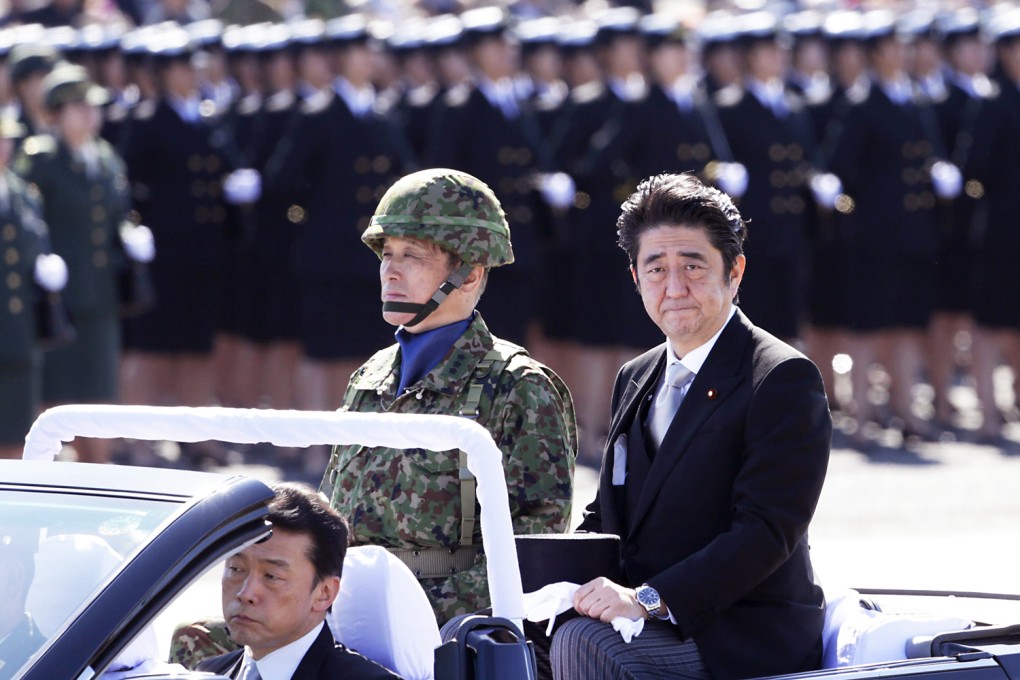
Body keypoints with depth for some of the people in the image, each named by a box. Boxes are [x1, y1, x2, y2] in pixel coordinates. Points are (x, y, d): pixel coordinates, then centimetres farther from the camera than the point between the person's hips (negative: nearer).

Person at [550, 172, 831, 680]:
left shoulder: (783, 379, -8)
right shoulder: (634, 381, 18)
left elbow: (767, 530, -18)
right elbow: (605, 516, 22)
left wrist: (651, 598, -26)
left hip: (743, 638, -7)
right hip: (644, 624, 7)